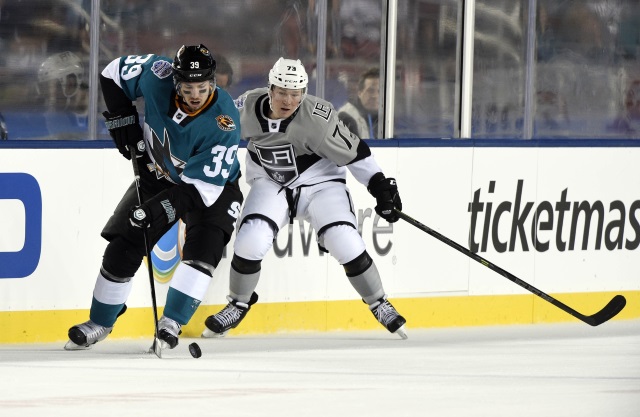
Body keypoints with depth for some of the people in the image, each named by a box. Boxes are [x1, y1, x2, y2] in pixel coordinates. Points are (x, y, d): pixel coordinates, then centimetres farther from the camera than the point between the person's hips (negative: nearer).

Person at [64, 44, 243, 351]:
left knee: (204, 246, -27)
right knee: (123, 248, 0)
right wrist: (122, 118, -12)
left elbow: (204, 185, -34)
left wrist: (168, 206, -44)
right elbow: (114, 73, -5)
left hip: (211, 187, -3)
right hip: (158, 174, 3)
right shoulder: (158, 78, -25)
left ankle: (172, 323, -22)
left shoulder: (224, 123, -34)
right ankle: (99, 323, 15)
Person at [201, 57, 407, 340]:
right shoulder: (249, 106, -16)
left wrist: (379, 184, -13)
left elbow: (353, 152, -16)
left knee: (346, 245, -15)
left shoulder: (318, 118, -26)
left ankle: (379, 306, 8)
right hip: (270, 185, 2)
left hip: (320, 182, -2)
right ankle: (237, 305, 7)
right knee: (250, 242, -18)